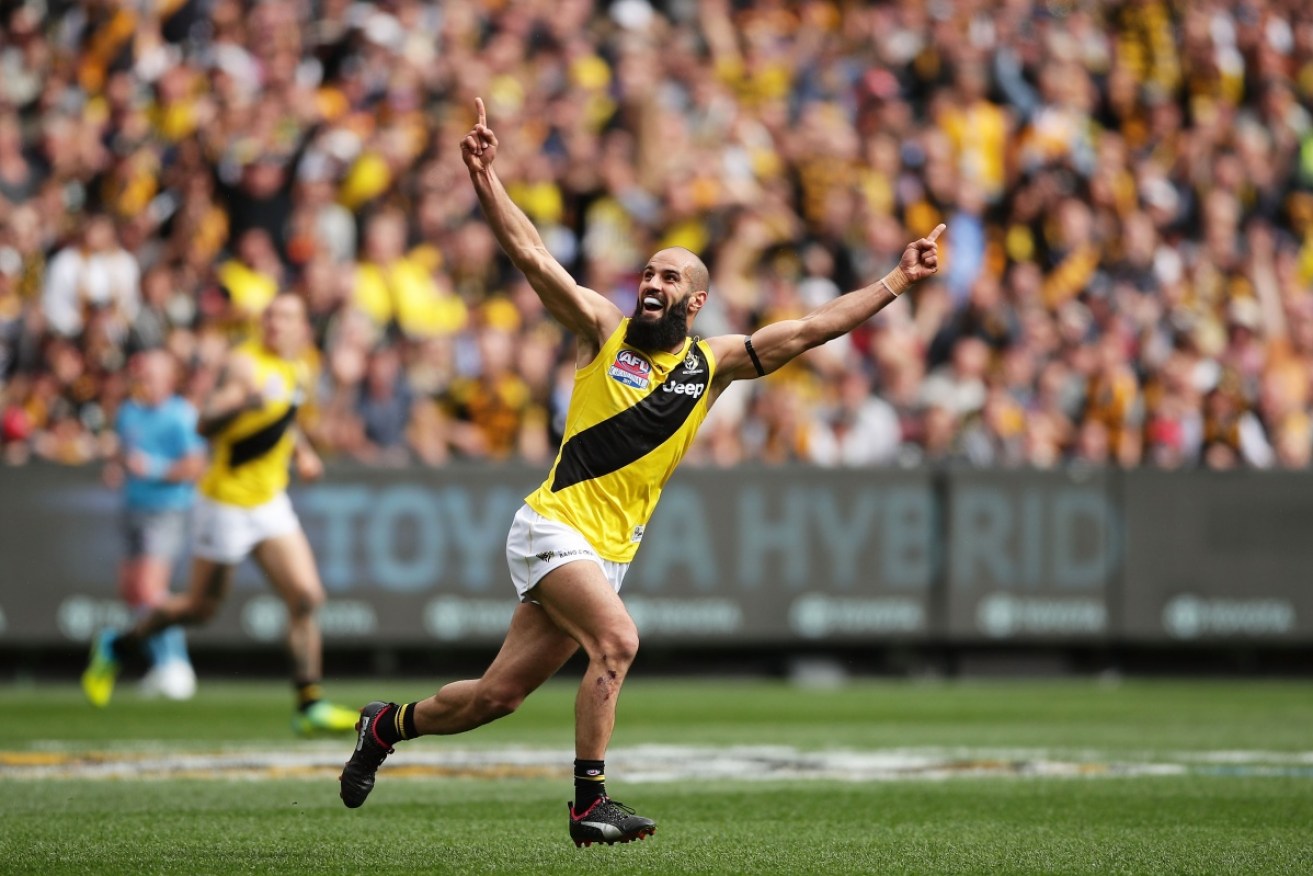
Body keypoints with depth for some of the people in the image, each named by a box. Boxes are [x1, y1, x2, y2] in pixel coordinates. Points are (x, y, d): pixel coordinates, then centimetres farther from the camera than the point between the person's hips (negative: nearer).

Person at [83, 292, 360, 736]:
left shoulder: (299, 373, 8)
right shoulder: (245, 364, -17)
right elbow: (206, 424, -28)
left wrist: (302, 451, 11)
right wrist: (244, 403, -46)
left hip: (271, 503, 6)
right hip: (227, 503, -6)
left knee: (306, 597, -8)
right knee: (201, 606, 6)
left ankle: (309, 706, -3)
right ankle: (116, 645, 30)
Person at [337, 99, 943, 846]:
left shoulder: (713, 364, 8)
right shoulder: (604, 329, 1)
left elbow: (811, 328, 4)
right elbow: (533, 256, -7)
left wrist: (896, 283, -3)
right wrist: (487, 179, -18)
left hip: (609, 552, 4)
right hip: (553, 527, -4)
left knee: (499, 694, 6)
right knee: (617, 638, -27)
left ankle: (389, 725, 30)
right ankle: (590, 803, -23)